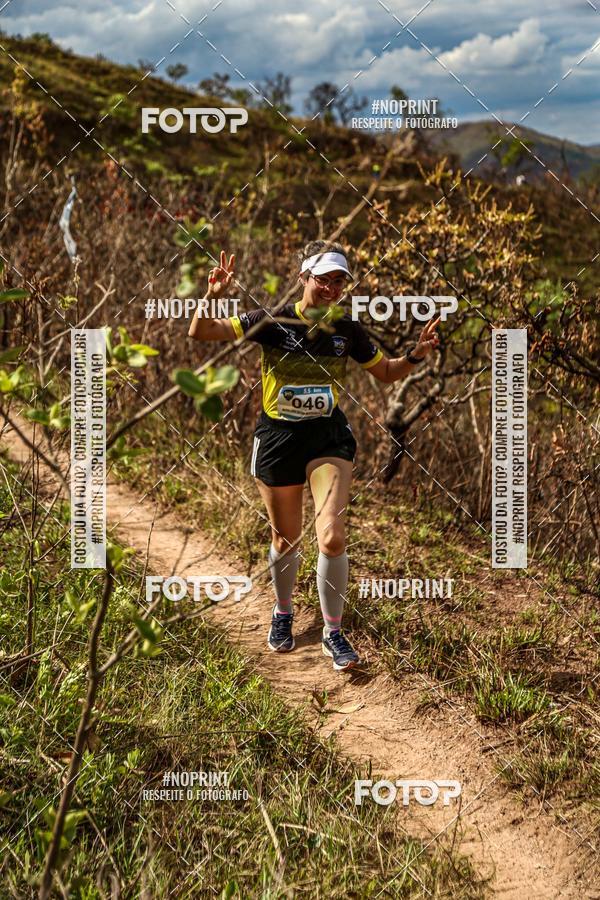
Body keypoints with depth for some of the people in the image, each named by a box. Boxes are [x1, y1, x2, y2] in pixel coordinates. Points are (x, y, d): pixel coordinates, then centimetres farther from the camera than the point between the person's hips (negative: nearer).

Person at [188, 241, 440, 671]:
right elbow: (200, 332, -13)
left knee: (332, 537, -15)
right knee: (287, 538, 13)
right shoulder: (273, 321, -11)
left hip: (329, 437, 1)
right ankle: (283, 612, 43)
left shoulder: (348, 329, -3)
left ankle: (333, 632, 6)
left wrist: (416, 356, -8)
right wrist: (214, 295, -31)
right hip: (278, 438, -1)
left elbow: (386, 372, 12)